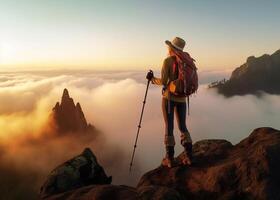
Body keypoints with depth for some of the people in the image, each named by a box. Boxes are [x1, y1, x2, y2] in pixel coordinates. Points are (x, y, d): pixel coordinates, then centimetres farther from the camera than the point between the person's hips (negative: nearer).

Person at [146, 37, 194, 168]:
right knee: (183, 126, 12)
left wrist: (152, 79, 5)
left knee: (169, 127, 2)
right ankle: (189, 156, 6)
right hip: (181, 98, 5)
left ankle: (170, 159, 5)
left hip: (169, 97, -5)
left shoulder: (167, 61, -8)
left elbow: (163, 82, -13)